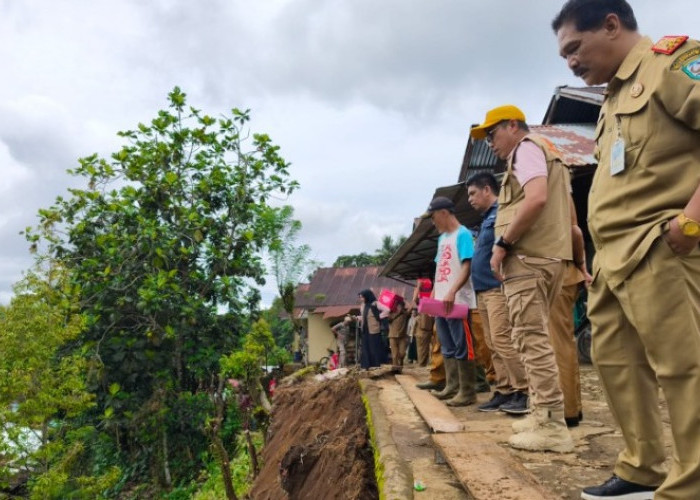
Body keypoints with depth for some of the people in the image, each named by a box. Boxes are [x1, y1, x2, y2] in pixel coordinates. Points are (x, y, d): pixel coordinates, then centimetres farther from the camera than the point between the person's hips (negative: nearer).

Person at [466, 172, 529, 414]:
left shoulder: (502, 213, -7)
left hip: (498, 288, -10)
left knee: (502, 340, -13)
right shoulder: (487, 218, 23)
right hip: (484, 290, 10)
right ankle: (505, 391, 13)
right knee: (493, 344, 8)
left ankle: (524, 391, -6)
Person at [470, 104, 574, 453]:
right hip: (545, 256, 10)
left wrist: (502, 244, -17)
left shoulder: (527, 148, -3)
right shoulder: (543, 152, 27)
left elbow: (536, 198, -22)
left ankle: (552, 426, -8)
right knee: (534, 338, 13)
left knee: (533, 339, -10)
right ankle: (542, 415, 19)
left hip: (529, 258, -10)